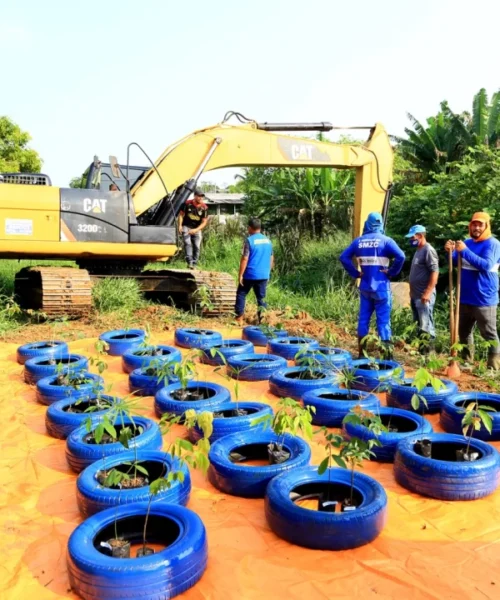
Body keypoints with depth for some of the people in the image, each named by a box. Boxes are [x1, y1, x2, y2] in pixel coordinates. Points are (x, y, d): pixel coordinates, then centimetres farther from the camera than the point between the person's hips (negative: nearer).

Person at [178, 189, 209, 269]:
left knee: (197, 246, -2)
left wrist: (196, 230, -18)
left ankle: (194, 264, 7)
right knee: (187, 243, -18)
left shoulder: (204, 207, -8)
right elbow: (181, 214, 3)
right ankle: (189, 262, -25)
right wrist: (180, 225, -9)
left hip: (197, 229, 1)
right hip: (186, 226, -1)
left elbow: (204, 222, -6)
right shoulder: (188, 203, -8)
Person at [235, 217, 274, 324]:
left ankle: (239, 318, 9)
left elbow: (245, 259, -14)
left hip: (250, 274, -5)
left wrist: (240, 275, -10)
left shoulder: (249, 240, -11)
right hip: (264, 275, 5)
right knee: (261, 297, 10)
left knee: (241, 294, 10)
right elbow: (271, 259, 13)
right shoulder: (268, 240, 8)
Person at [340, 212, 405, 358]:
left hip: (365, 287, 4)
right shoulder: (386, 240, -7)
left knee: (363, 319, 11)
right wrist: (391, 272, -8)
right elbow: (401, 257, -19)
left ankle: (361, 353, 18)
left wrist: (355, 273, 5)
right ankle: (387, 355, 2)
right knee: (383, 320, -1)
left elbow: (344, 257, 3)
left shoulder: (359, 241, 5)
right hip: (381, 287, -4)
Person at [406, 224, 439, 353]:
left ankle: (426, 354, -2)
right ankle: (420, 350, 22)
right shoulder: (418, 251, 16)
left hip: (424, 296, -10)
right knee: (419, 325, 14)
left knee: (426, 326, -6)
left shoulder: (428, 250, -13)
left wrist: (428, 292, -24)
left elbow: (435, 272, -20)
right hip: (415, 295, 10)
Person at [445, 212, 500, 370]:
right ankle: (465, 361, 27)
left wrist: (464, 251, -28)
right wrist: (450, 251, -10)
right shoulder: (467, 242, 11)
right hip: (465, 298, 7)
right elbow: (455, 262, 11)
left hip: (484, 299, -7)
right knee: (463, 332, 15)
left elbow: (486, 265, -23)